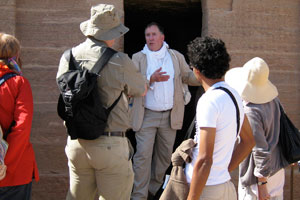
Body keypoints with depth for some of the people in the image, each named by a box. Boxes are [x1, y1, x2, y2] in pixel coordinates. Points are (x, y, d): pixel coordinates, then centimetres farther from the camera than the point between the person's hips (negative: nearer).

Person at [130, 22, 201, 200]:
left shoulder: (176, 57, 9)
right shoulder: (138, 58, 2)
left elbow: (188, 77, 7)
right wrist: (151, 79, -24)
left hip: (170, 116, 3)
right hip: (146, 116, -3)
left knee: (165, 155, 11)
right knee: (143, 155, -6)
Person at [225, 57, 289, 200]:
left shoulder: (250, 112, -27)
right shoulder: (273, 100, -2)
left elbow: (261, 150, -25)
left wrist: (262, 183, -19)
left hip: (258, 177, -8)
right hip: (277, 169, 8)